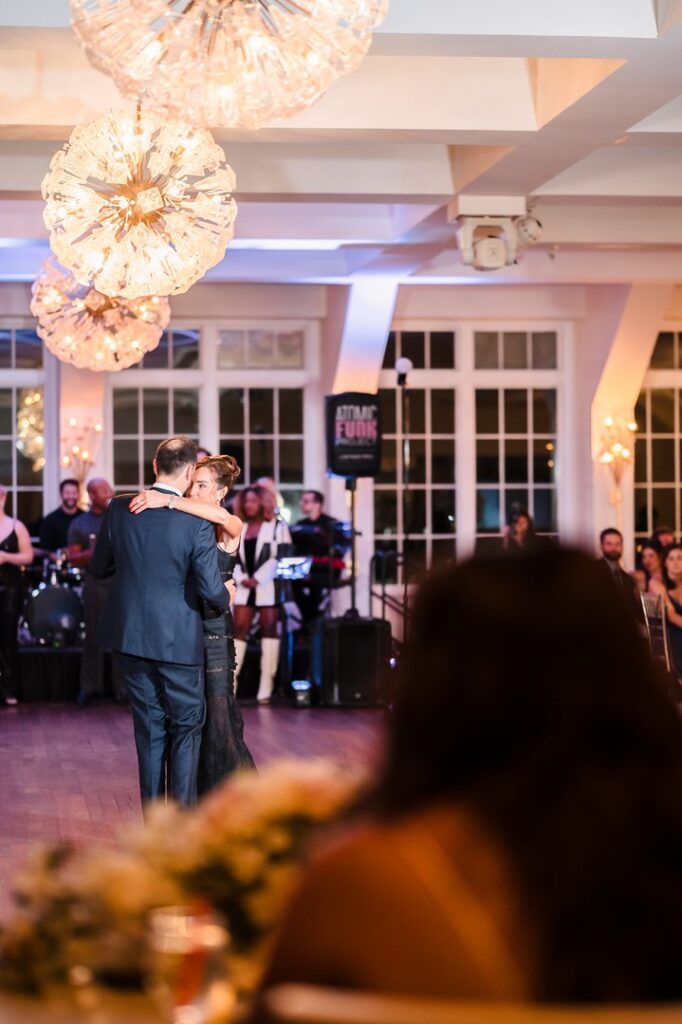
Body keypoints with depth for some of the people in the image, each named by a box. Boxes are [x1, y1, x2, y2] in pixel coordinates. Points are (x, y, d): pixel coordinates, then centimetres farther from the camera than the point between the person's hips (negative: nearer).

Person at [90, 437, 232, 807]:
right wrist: (227, 599, 8)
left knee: (149, 729, 14)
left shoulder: (119, 508, -4)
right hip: (178, 640, -4)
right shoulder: (197, 523, -15)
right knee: (187, 728, 10)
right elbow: (210, 589, -15)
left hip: (128, 636, 4)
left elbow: (99, 568, 7)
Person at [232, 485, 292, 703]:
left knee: (269, 630, -2)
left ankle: (266, 686, -3)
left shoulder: (278, 526, 3)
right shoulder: (239, 529, 17)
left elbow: (281, 557, -7)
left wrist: (257, 579, -14)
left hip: (269, 587, -4)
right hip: (244, 587, 4)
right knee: (239, 630, -2)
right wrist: (242, 579, -6)